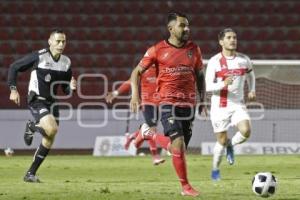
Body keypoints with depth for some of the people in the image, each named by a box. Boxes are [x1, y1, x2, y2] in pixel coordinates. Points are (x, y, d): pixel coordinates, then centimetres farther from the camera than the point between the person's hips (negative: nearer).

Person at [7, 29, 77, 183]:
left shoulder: (66, 62, 2)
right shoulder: (38, 57, -14)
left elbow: (66, 90, 11)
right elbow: (14, 68, -6)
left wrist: (71, 87, -13)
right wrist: (13, 89, -13)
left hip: (51, 101, 6)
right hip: (36, 100, -6)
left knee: (49, 140, 5)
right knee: (52, 128, -28)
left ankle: (30, 174, 17)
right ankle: (31, 127, 7)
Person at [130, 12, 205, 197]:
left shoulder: (194, 49, 8)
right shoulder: (158, 50, -2)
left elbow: (199, 76, 20)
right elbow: (137, 72, 3)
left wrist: (203, 99, 11)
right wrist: (135, 95, -10)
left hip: (189, 103, 4)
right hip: (168, 103, -4)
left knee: (182, 146, 4)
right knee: (178, 144, -16)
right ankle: (186, 186, -10)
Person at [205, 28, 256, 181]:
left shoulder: (244, 60, 4)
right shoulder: (214, 62, -8)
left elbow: (250, 74, 25)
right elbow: (208, 86, -11)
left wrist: (252, 90, 8)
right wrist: (223, 84, -30)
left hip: (238, 105, 3)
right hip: (219, 106, -2)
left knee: (245, 131, -23)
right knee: (222, 141, 3)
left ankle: (230, 145, 10)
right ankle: (215, 170, 26)